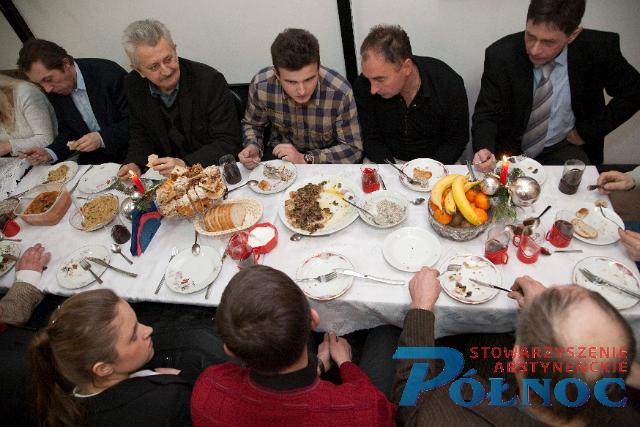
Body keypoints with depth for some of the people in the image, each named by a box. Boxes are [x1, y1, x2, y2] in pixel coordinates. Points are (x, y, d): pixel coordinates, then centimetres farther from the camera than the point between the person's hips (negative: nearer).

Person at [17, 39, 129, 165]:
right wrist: (49, 153, -6)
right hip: (92, 159, 5)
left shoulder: (109, 72, -16)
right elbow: (68, 133, 13)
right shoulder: (54, 91, 3)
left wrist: (101, 138, -25)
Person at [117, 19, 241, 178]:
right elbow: (141, 134, 13)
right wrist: (134, 164, -7)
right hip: (163, 177, 4)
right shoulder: (134, 85, -1)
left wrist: (185, 164, -25)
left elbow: (228, 142, -15)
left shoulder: (211, 80, -15)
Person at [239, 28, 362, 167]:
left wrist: (305, 159, -25)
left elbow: (353, 149, -16)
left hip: (326, 161, -1)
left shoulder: (340, 93, -26)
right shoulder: (260, 85, -19)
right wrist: (253, 148, -19)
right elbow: (252, 124, 2)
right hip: (279, 154, 1)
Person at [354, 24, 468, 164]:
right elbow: (371, 139, -6)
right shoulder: (362, 86, -16)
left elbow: (456, 140, -7)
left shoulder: (450, 84, -19)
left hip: (435, 161, 1)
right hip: (388, 161, -1)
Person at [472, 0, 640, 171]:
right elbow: (486, 114, -10)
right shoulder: (500, 54, -16)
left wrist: (587, 132, -2)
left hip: (562, 148, 0)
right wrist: (484, 149, -30)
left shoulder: (598, 49, -13)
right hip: (510, 150, 0)